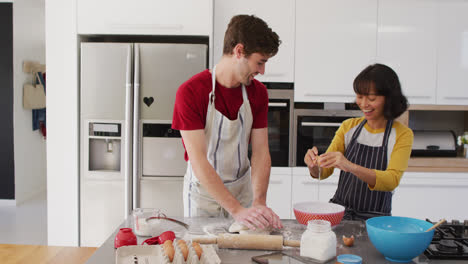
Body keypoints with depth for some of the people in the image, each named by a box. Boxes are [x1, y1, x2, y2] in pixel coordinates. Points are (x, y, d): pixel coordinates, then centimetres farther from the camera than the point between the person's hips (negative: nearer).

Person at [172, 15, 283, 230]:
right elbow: (198, 162, -26)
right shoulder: (190, 92, -21)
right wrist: (237, 210, -33)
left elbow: (261, 152, -7)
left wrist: (259, 203, -22)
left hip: (242, 190, 4)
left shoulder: (258, 93, -4)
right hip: (203, 192, -4)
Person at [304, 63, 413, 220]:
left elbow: (392, 180, -18)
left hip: (374, 219, -2)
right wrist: (313, 165, -19)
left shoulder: (402, 135, -3)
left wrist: (350, 166, -33)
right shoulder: (349, 126, 8)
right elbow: (324, 172, 5)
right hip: (339, 212, 3)